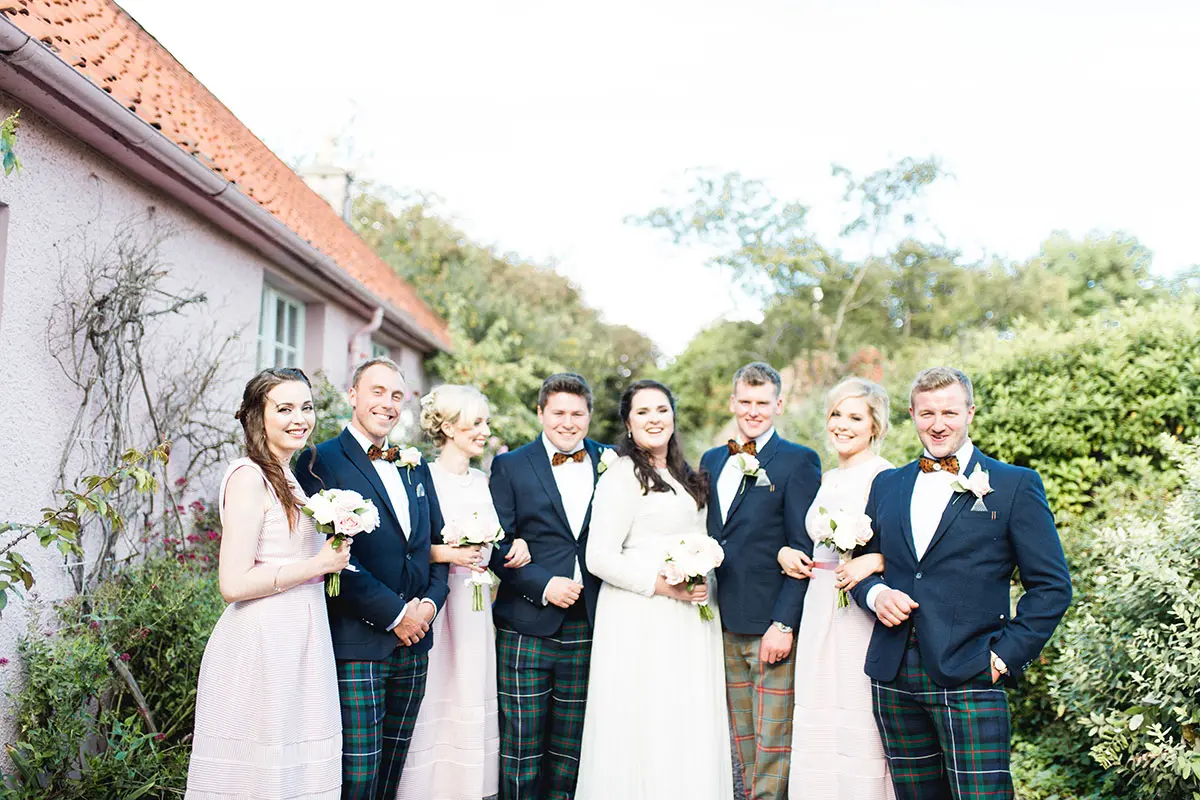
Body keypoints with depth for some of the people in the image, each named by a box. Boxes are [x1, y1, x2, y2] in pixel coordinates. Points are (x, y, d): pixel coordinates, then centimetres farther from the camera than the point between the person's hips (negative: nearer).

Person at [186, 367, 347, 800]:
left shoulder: (292, 479, 15)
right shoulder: (249, 477, -12)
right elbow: (234, 583, -18)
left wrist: (334, 558, 8)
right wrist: (320, 564, -13)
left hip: (301, 645, 9)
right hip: (262, 646, -9)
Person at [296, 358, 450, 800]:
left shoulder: (416, 467, 16)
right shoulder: (321, 461, -5)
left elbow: (436, 541, 17)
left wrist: (430, 601, -1)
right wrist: (394, 613, -14)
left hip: (413, 640, 6)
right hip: (356, 643, -6)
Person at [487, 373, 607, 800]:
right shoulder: (510, 466, 2)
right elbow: (498, 546, -2)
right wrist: (544, 584, -14)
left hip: (589, 627, 2)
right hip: (528, 627, -2)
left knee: (571, 748, 10)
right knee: (521, 745, 3)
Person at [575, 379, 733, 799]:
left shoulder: (685, 477, 18)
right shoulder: (623, 473, -7)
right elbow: (600, 559, -13)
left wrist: (702, 585, 6)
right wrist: (664, 586, -16)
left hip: (688, 621, 7)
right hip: (640, 621, -7)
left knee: (687, 730, 8)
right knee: (644, 732, -3)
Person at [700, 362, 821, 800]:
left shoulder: (799, 461, -4)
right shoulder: (711, 461, 14)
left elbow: (804, 550, -9)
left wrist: (784, 624, -15)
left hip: (771, 627, -5)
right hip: (725, 626, 6)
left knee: (772, 743, 0)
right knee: (742, 744, 14)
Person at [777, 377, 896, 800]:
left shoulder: (885, 476, -8)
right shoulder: (826, 479, 15)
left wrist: (873, 561, -27)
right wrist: (785, 552, 8)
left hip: (864, 616, -7)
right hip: (819, 615, 7)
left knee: (860, 729, -1)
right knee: (817, 729, 9)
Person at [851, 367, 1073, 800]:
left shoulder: (1016, 484, 1)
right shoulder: (887, 485, 14)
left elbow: (1052, 585, -1)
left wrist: (1004, 655, -8)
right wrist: (875, 593, -2)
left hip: (969, 680, -4)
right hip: (894, 678, 4)